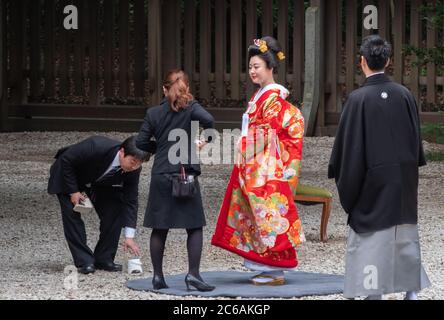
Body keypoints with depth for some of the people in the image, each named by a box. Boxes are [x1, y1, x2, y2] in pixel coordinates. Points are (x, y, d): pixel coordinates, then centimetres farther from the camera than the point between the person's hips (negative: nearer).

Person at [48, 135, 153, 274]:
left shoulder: (133, 169, -25)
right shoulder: (96, 147, -42)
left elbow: (130, 201, -19)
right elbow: (66, 160, -29)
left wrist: (129, 236, -24)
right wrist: (73, 191, -28)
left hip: (100, 182, 4)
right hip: (68, 175, -4)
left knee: (115, 210, -11)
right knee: (71, 212, -19)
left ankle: (104, 259, 0)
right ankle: (84, 262, -15)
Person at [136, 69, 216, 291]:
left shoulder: (153, 113, 6)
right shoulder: (191, 108, -2)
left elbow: (140, 143, 3)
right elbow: (208, 119, -21)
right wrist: (207, 139, -3)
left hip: (160, 176, 3)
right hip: (185, 174, -3)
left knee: (159, 229, 8)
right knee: (194, 227, 3)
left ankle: (158, 277, 10)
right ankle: (193, 274, -6)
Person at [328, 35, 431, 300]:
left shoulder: (358, 99, -15)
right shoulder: (404, 95, -2)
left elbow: (348, 143, -11)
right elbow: (416, 137, 7)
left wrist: (346, 186, 0)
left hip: (372, 181, -4)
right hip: (405, 179, 4)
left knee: (372, 238, 3)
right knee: (406, 236, 14)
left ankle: (374, 293, 3)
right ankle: (412, 290, 15)